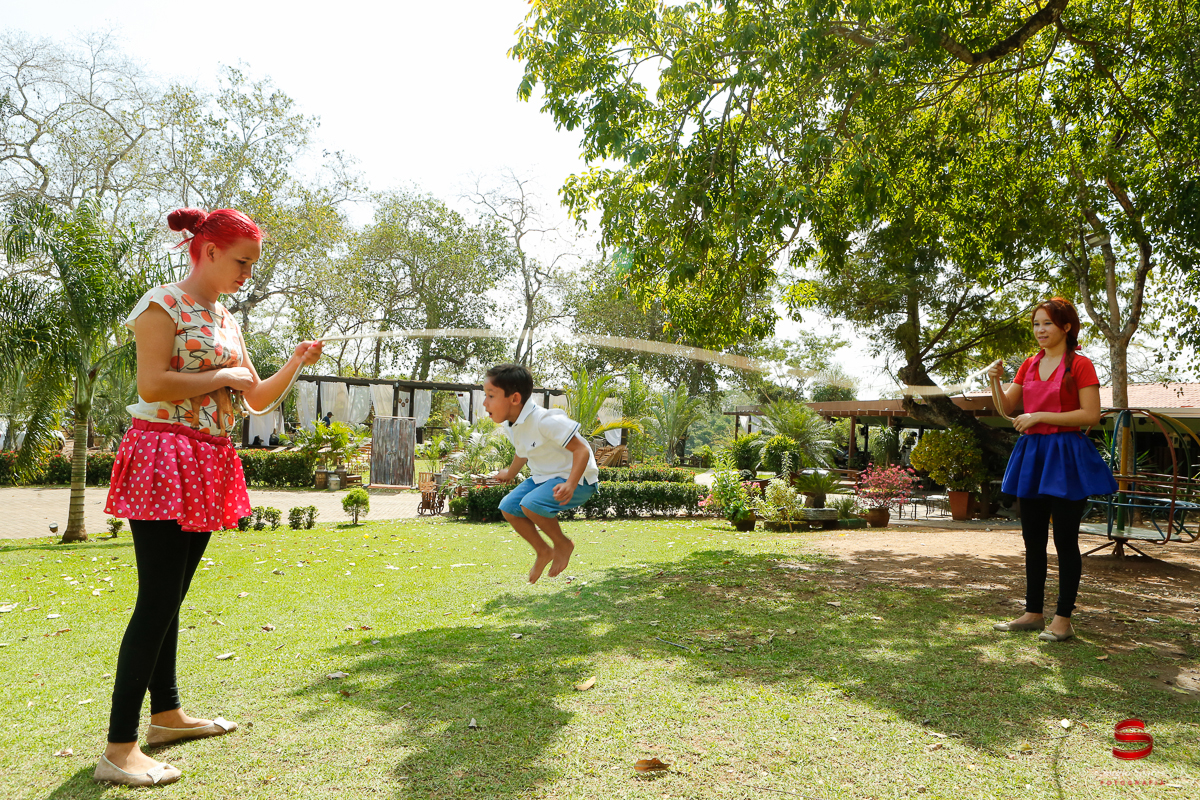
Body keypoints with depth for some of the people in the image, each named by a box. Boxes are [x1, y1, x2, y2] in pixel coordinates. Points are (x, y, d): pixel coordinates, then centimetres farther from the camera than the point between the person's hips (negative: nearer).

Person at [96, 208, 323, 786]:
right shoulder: (163, 303, -6)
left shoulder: (226, 320, 17)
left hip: (208, 470, 8)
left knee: (171, 598, 15)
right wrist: (225, 376, -11)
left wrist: (295, 364, 5)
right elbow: (152, 385, -19)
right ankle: (119, 749, -3)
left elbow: (257, 399, 19)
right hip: (164, 461, -8)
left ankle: (166, 714, 26)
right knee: (157, 600, -10)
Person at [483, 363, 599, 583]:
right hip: (544, 477, 9)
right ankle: (543, 552, 18)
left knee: (531, 503, -29)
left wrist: (571, 485, -41)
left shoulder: (545, 421, -28)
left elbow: (581, 450, -28)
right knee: (508, 507, 0)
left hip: (577, 479, -9)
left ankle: (563, 544, -2)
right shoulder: (510, 425, 1)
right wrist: (510, 473, 41)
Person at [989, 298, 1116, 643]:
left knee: (1065, 540, -1)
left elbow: (1091, 414, -15)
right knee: (1033, 538, 12)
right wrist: (996, 380, -4)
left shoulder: (1080, 365, -7)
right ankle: (1033, 612, 22)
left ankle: (1063, 619, 9)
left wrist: (1041, 416, -17)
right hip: (1032, 453, 7)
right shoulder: (1029, 364, 12)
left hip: (1065, 455, -7)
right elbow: (1006, 407, 13)